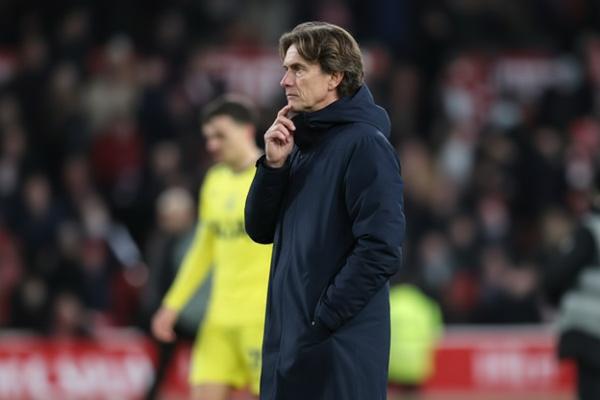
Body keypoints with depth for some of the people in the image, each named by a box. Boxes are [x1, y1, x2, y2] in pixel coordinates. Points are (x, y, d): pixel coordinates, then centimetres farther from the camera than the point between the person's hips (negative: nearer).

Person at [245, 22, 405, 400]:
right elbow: (261, 230, 15)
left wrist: (322, 320, -18)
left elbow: (382, 251, -18)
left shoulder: (364, 145, -11)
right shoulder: (301, 144, 14)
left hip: (338, 349, -8)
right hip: (287, 341, 8)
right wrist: (274, 164, 0)